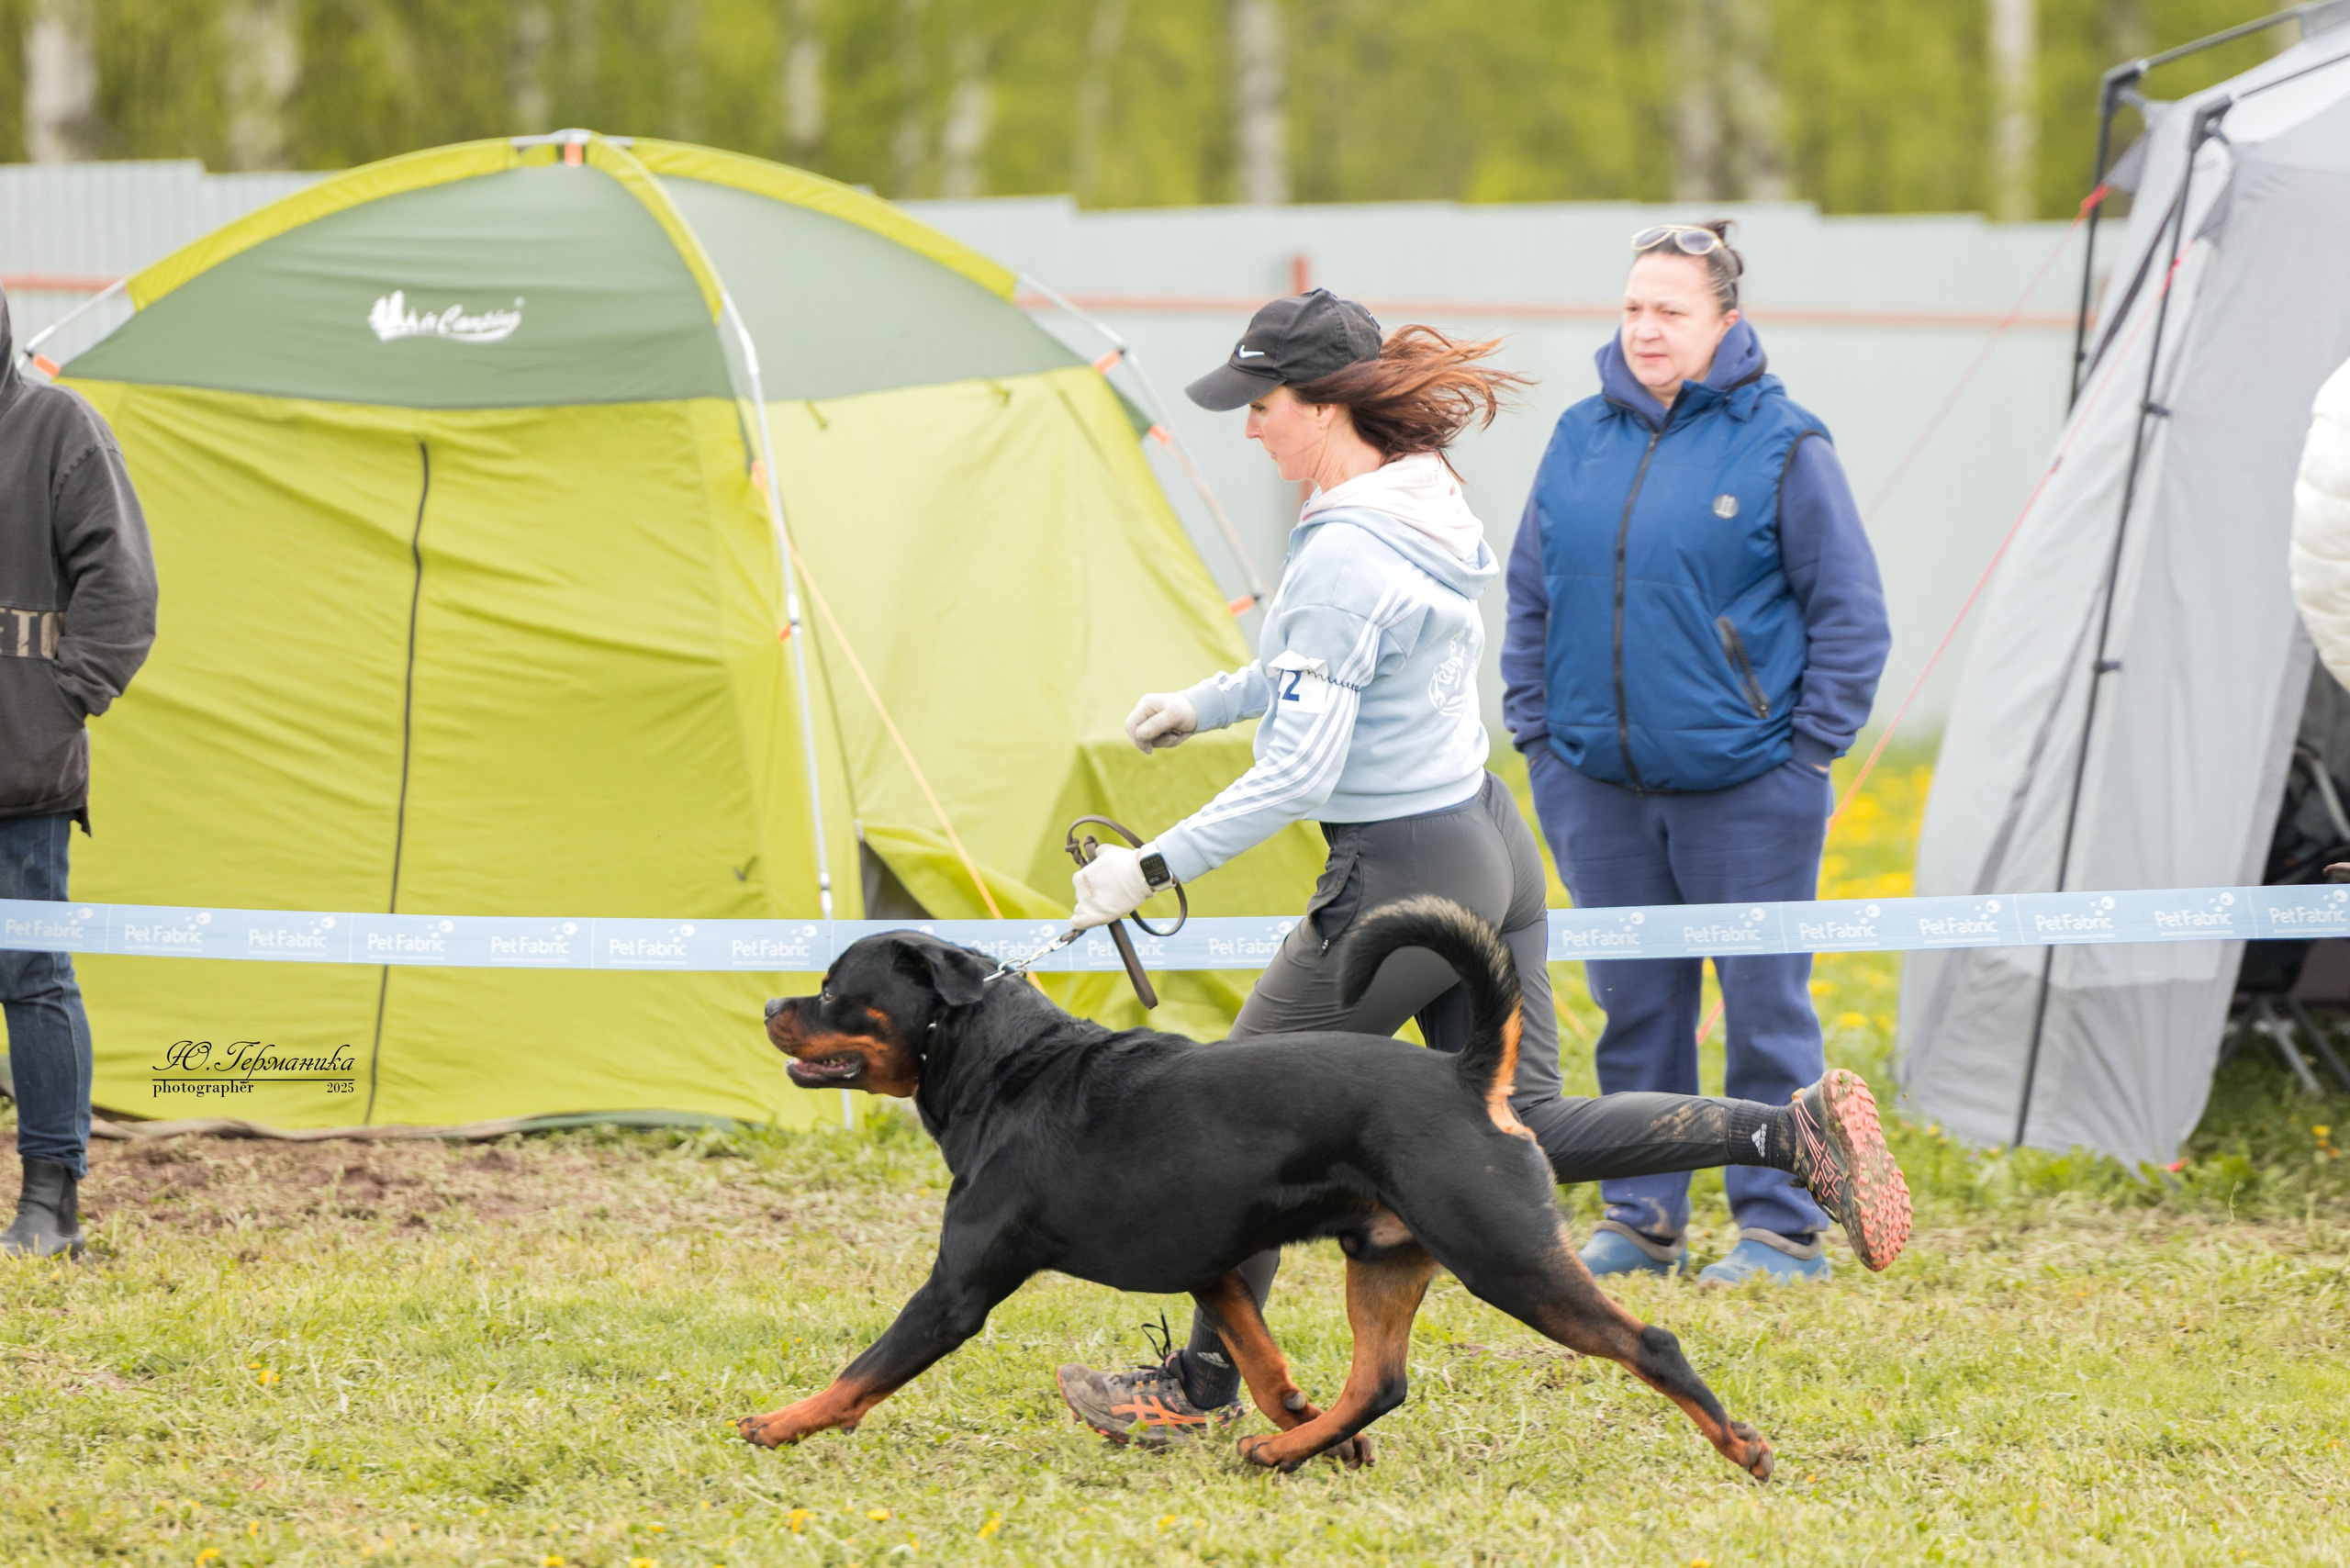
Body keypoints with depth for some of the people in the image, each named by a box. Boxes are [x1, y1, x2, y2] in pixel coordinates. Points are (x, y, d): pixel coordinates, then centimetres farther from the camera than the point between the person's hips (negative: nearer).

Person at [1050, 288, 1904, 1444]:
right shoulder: (1427, 501, 7)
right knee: (1529, 1128, 9)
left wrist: (1154, 870, -20)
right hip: (1492, 846, 9)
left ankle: (1202, 1384, 16)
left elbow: (1299, 772, -24)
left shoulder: (1342, 557, -22)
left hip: (1404, 876, -9)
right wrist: (1207, 702, 32)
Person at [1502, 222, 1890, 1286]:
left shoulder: (1781, 447, -4)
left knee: (1765, 1007, 0)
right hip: (1600, 787, 5)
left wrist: (1808, 747, -6)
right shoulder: (1580, 440, 9)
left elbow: (1849, 612, -2)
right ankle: (1638, 1218, 18)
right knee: (1632, 1005, 10)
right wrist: (1535, 730, 11)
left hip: (1745, 787, -5)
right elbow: (1529, 598, 18)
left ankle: (1781, 1228, 5)